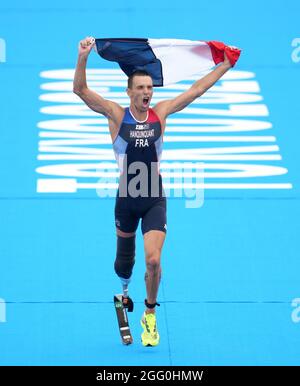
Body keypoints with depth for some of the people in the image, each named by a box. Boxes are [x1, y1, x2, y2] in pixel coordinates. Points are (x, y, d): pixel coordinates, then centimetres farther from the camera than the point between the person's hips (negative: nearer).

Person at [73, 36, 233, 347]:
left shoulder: (160, 113, 1)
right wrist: (83, 58, -30)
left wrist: (225, 65, 8)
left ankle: (150, 314, 8)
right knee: (125, 257, 18)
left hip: (155, 199, 0)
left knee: (153, 260, -13)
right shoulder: (116, 115, -5)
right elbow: (80, 90, -15)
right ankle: (124, 290, 51)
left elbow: (196, 90, 7)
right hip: (127, 197, 0)